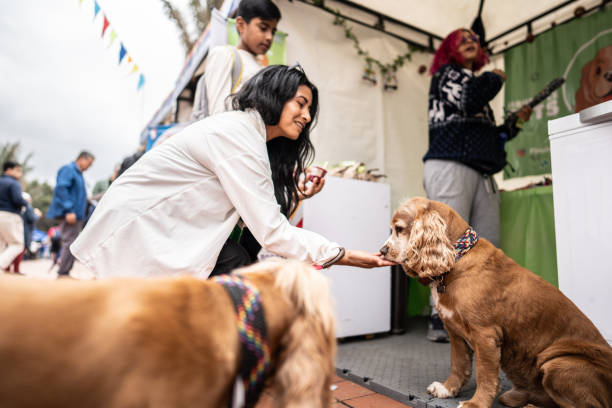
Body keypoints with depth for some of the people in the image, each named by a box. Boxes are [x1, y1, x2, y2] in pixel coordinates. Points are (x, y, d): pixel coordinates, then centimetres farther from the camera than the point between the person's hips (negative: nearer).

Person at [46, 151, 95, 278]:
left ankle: (65, 273, 15)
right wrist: (69, 210, -23)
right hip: (70, 214, -10)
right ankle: (63, 273, -4)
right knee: (69, 243, -9)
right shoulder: (68, 169, -5)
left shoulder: (78, 173, 22)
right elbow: (61, 188, -18)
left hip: (76, 214, 10)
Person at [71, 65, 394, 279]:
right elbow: (271, 232, -24)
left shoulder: (251, 135, 8)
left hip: (167, 226, 8)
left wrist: (298, 196, -2)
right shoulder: (239, 132, -21)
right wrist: (342, 256, -18)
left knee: (235, 264, -3)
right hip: (134, 229, -8)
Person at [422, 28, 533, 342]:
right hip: (450, 166, -8)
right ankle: (441, 320, -11)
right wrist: (495, 78, 8)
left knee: (488, 246, -4)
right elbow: (469, 100, -10)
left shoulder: (477, 83, 33)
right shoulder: (446, 73, 12)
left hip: (482, 173, 8)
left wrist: (515, 122, 21)